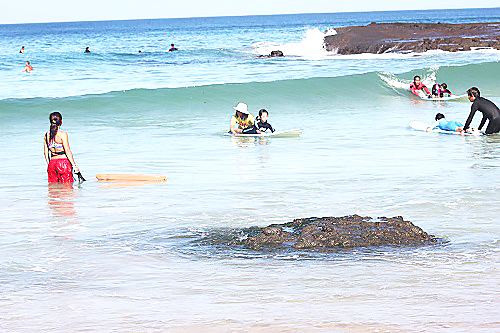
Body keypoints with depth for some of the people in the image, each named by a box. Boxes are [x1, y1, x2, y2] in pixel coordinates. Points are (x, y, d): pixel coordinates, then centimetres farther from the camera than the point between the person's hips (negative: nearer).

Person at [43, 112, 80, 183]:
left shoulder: (46, 135, 7)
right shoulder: (62, 134, -10)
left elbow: (46, 152, 12)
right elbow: (67, 151, -13)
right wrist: (74, 165, -9)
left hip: (52, 163, 6)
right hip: (63, 161, -6)